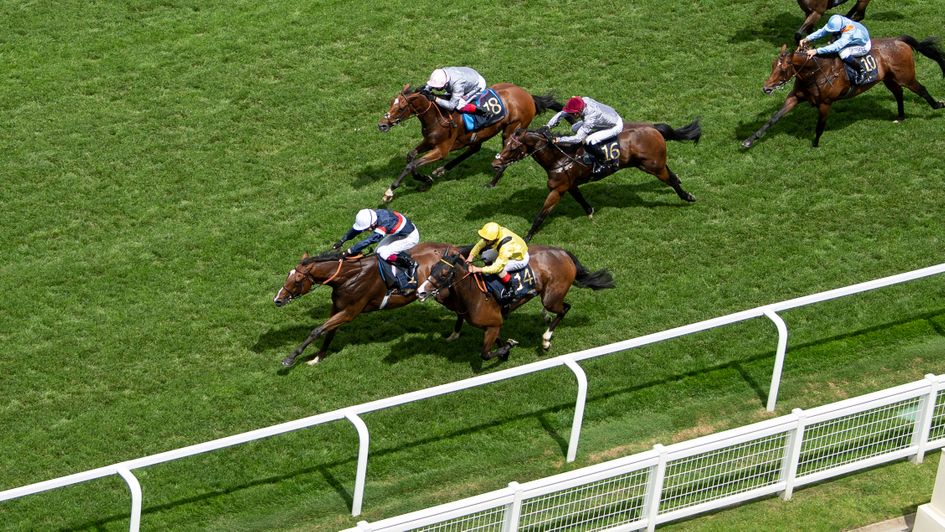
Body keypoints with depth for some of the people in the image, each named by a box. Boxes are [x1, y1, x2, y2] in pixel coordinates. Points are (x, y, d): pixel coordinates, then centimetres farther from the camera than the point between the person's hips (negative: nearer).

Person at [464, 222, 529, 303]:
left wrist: (478, 269, -35)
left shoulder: (506, 248, -42)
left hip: (521, 259, -8)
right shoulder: (493, 233, -21)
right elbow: (480, 244, -4)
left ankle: (509, 290, -8)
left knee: (499, 268, -28)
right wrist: (471, 256, -14)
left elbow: (497, 267, -38)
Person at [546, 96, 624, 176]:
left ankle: (611, 161, -6)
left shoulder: (590, 118, -41)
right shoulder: (583, 101, -20)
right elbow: (562, 113, -10)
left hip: (615, 126, -9)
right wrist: (548, 126, -18)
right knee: (575, 128, 2)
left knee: (589, 141, -28)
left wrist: (559, 140, -36)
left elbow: (578, 138, -39)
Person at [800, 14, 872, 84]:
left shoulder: (848, 34, -41)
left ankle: (859, 72, -8)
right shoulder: (837, 22, -22)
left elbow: (836, 46, -47)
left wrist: (816, 51, -52)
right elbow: (822, 31, -17)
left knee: (843, 53, -31)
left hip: (863, 46, -8)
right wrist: (808, 39, -29)